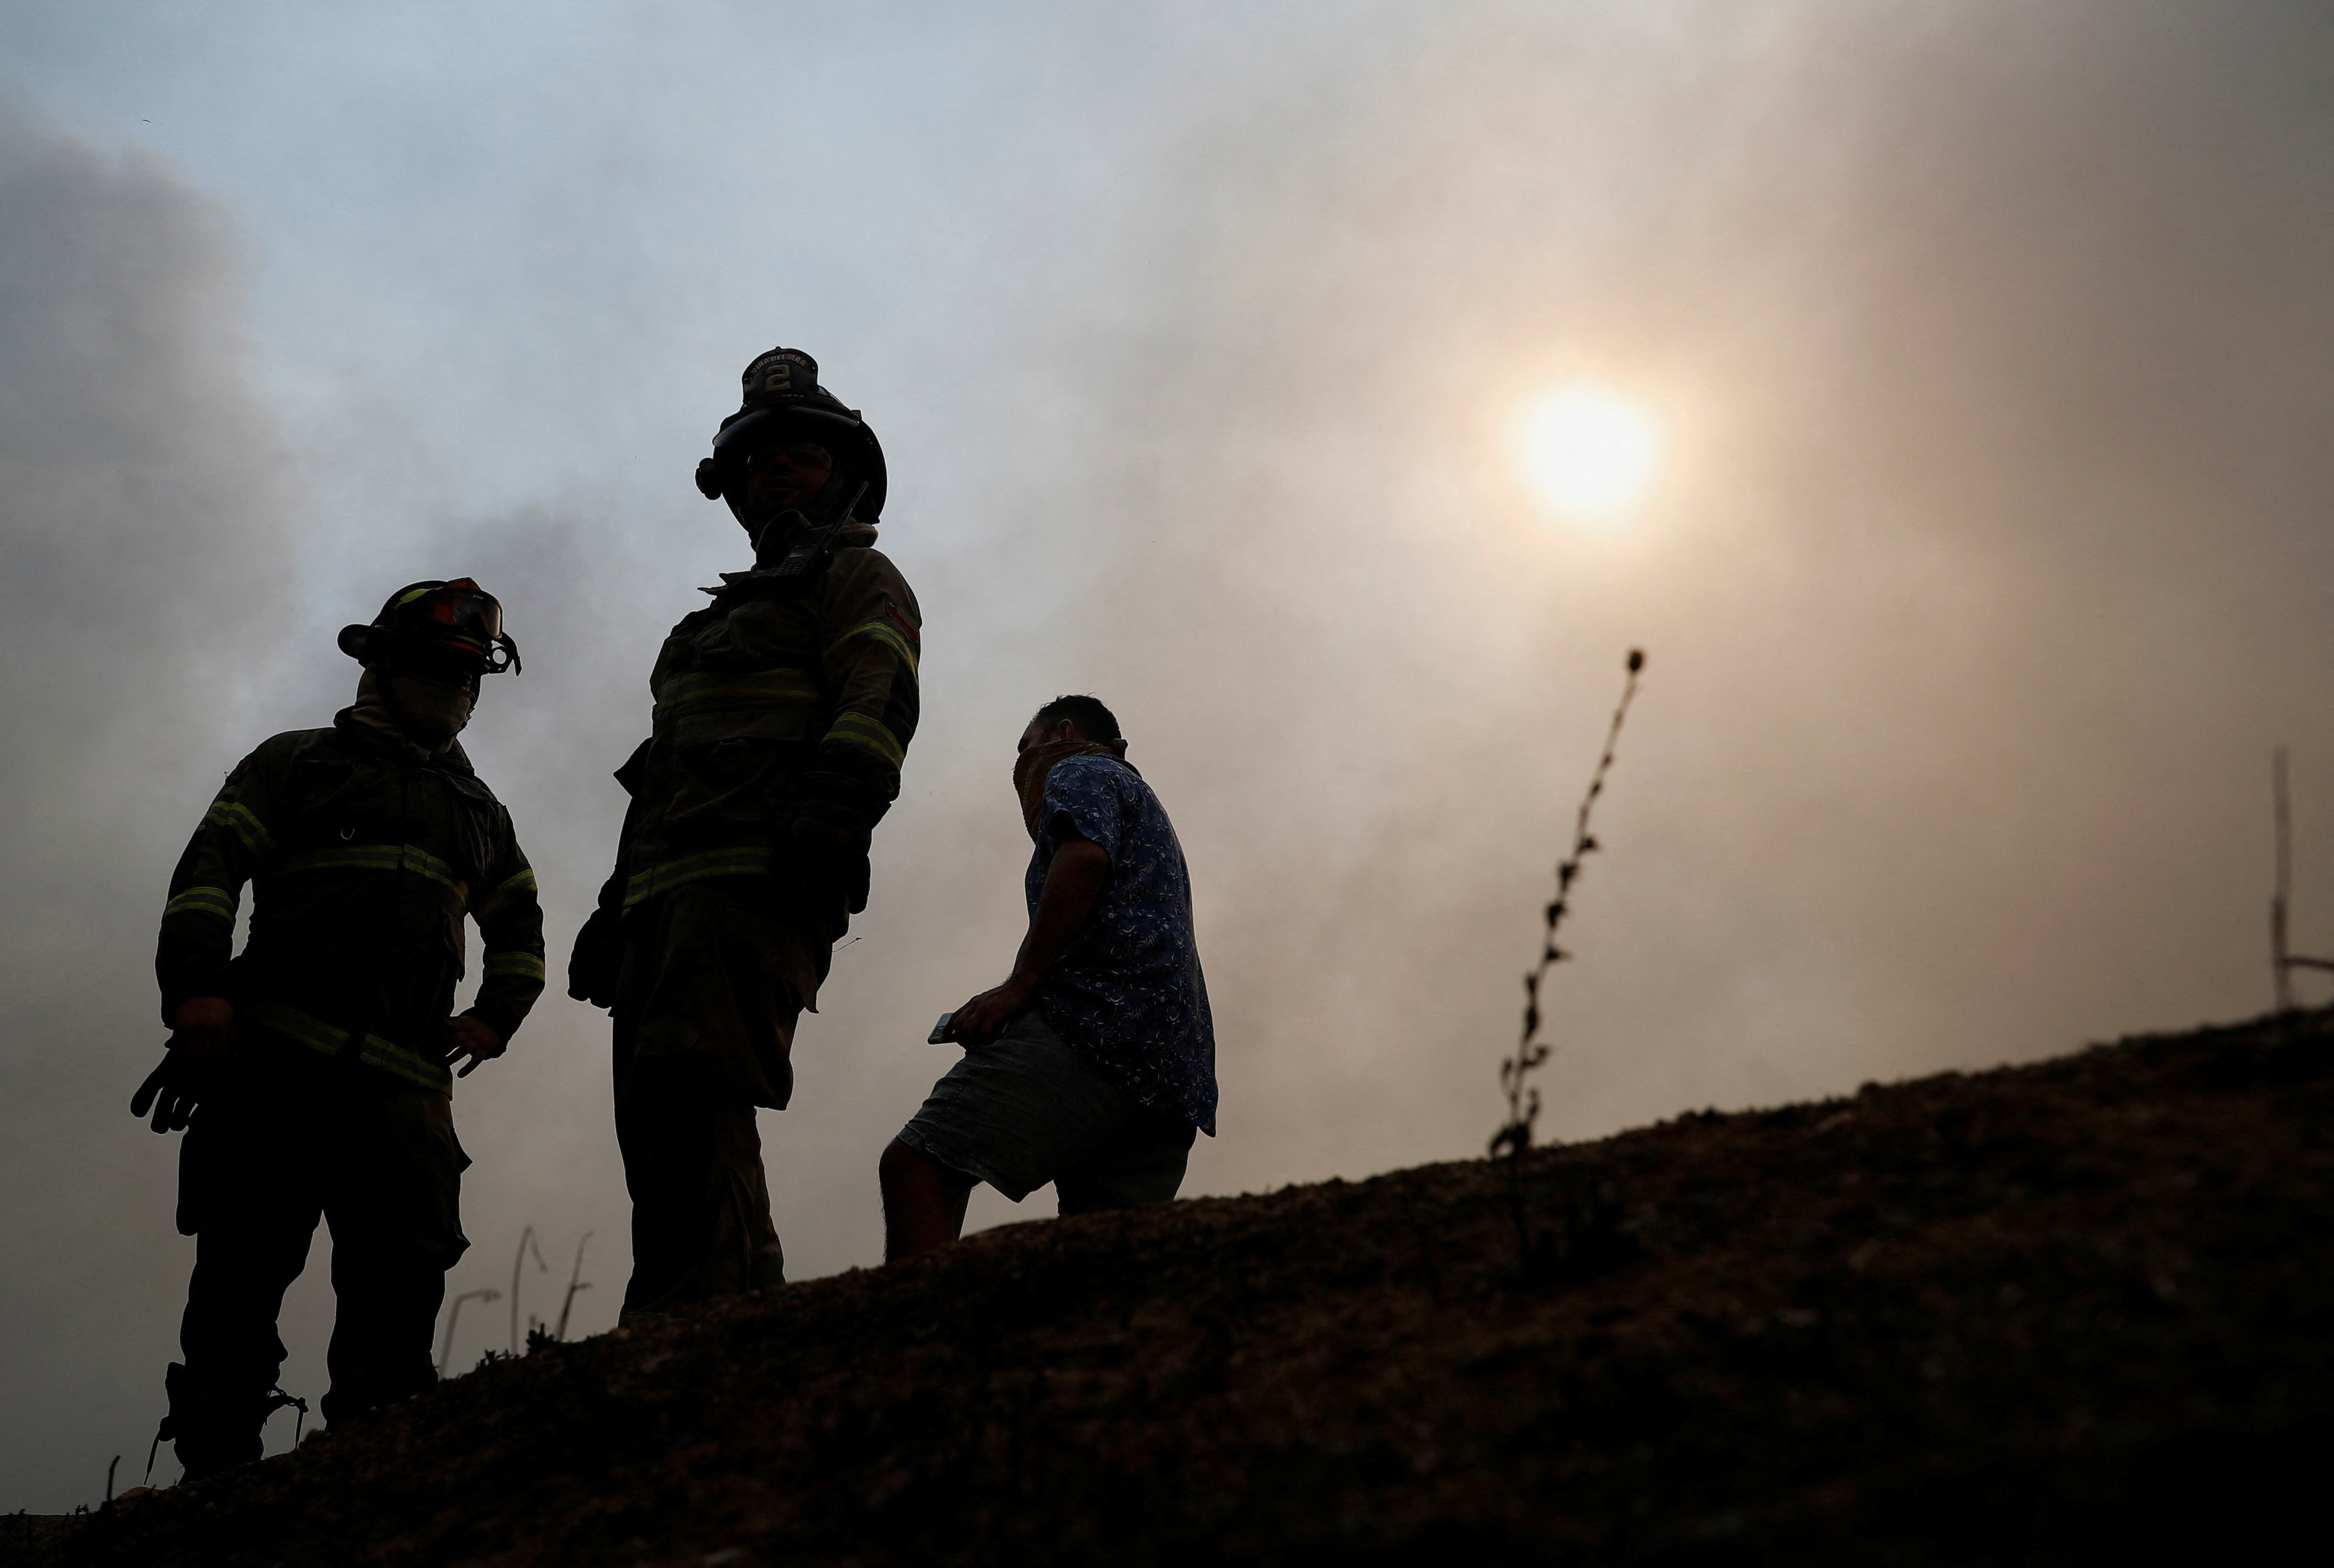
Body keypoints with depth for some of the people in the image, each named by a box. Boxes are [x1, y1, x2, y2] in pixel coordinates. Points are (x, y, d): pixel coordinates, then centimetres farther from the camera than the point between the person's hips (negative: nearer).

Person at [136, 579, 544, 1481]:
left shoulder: (480, 813, 28)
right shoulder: (299, 764, 15)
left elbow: (520, 927, 37)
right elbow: (210, 868, 2)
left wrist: (496, 1015, 18)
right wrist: (196, 989, -14)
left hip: (405, 1080, 4)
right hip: (274, 1059, -3)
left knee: (404, 1278, -7)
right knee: (244, 1275, -6)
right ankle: (214, 1467, -3)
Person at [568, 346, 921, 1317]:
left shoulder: (857, 576, 11)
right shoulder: (727, 614, 37)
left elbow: (879, 701, -10)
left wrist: (831, 808, -28)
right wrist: (615, 908, 23)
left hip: (754, 884, -9)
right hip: (669, 897, 9)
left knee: (688, 1094, -25)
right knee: (659, 1124, 0)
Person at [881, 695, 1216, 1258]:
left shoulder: (1078, 772, 12)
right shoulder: (1143, 801, 39)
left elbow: (1084, 857, -10)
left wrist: (1019, 984, -12)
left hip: (1100, 1013, -9)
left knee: (915, 1166, -20)